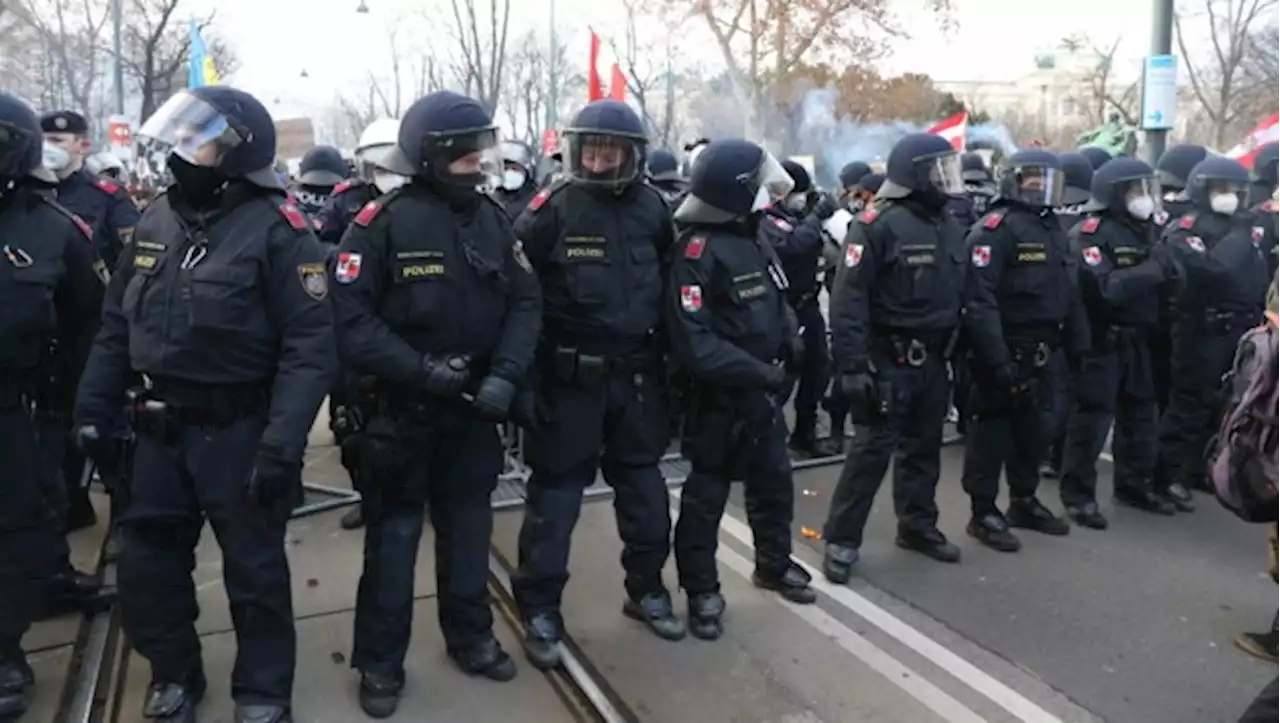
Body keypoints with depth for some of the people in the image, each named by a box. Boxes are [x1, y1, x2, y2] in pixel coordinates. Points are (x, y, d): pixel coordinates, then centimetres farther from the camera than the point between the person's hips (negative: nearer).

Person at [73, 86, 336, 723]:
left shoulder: (275, 229, -16)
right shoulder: (156, 220, 5)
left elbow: (309, 346, -20)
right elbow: (116, 325, 13)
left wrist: (282, 443, -24)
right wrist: (93, 408, 10)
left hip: (238, 430, -6)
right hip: (159, 427, 7)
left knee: (253, 567, 9)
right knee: (147, 562, 16)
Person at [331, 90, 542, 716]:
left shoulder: (492, 218, 2)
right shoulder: (383, 222, -14)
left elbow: (525, 304, 0)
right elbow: (352, 321, -17)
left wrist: (504, 375, -13)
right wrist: (420, 370, -24)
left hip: (473, 406, 5)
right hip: (404, 406, -4)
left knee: (469, 524, 17)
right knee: (394, 534, 6)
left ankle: (471, 636, 35)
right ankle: (380, 662, 23)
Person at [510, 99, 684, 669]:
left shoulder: (652, 209, 4)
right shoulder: (552, 210, -10)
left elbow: (670, 281, 15)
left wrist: (666, 351, 13)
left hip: (636, 372, 5)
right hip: (570, 375, -4)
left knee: (642, 480, 15)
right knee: (556, 487, 3)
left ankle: (646, 589, 32)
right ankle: (540, 607, 17)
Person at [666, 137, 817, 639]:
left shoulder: (756, 238, 9)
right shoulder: (698, 249, -21)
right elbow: (694, 342, -28)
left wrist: (788, 339, 2)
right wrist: (759, 372, -24)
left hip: (764, 388, 9)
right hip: (719, 395, -9)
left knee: (774, 479, 20)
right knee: (707, 492, 4)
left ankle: (774, 564, 40)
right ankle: (701, 590, 19)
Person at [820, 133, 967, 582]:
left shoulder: (950, 226, 11)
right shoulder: (879, 224, -14)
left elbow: (960, 295, 18)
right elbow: (849, 299, -20)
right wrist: (852, 364, -24)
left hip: (933, 359, 8)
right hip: (889, 358, -7)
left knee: (923, 446, 16)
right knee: (873, 447, -5)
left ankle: (918, 526, 31)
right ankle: (841, 539, 4)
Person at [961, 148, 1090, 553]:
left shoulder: (1053, 230, 16)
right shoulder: (995, 229, -14)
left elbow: (1070, 294, 21)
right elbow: (979, 299, -23)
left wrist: (1078, 347, 15)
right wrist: (996, 358, -28)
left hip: (1040, 353, 9)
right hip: (1005, 353, -9)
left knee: (1032, 430, 18)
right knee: (992, 431, -1)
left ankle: (1024, 502, 32)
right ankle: (984, 513, 9)